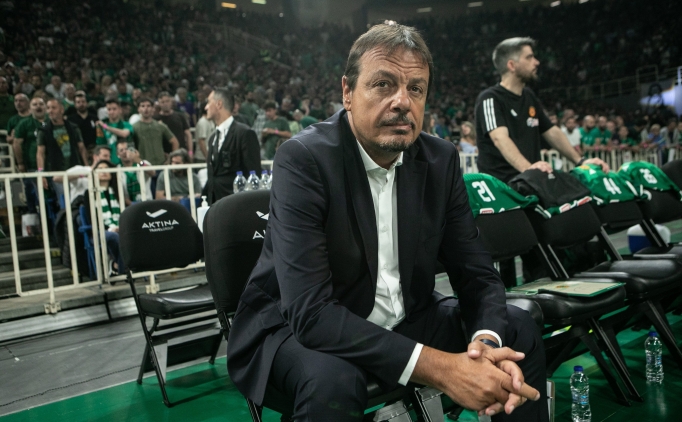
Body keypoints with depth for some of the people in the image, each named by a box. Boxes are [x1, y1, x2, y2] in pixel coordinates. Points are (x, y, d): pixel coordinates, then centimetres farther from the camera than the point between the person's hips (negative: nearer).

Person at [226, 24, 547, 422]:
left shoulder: (441, 159, -5)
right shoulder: (303, 159, -22)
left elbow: (476, 273, -1)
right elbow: (310, 311, -30)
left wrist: (487, 341, -24)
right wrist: (438, 367, -34)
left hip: (403, 321, 6)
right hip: (298, 327, -5)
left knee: (518, 330, -3)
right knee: (333, 379, -35)